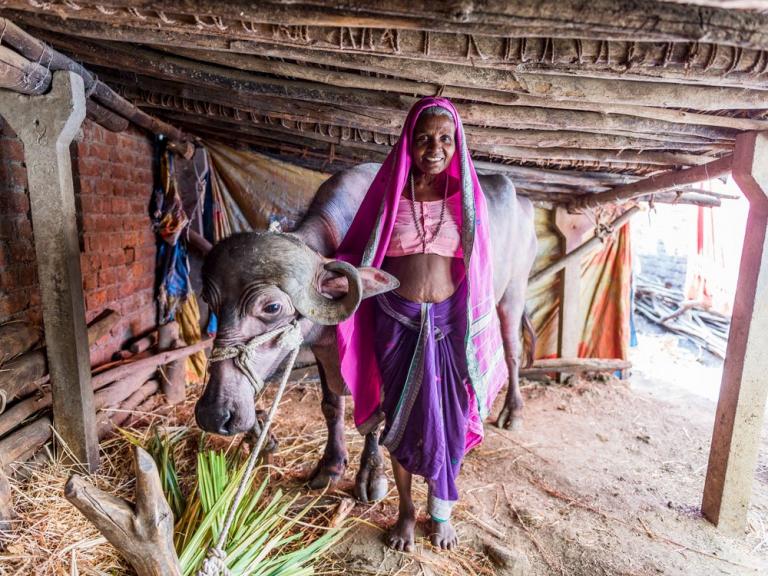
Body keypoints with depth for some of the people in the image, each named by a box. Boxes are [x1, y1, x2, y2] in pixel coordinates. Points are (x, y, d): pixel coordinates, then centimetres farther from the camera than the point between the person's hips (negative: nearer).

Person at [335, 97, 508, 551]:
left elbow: (477, 269, 2)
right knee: (401, 417, 12)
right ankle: (406, 510, 35)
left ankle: (442, 511, 35)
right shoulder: (390, 191, -2)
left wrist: (477, 332, 2)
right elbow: (360, 253, 2)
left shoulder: (464, 195, -1)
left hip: (449, 324, 1)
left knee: (447, 419, 9)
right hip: (398, 322, 0)